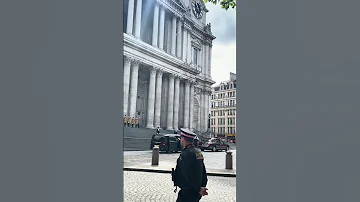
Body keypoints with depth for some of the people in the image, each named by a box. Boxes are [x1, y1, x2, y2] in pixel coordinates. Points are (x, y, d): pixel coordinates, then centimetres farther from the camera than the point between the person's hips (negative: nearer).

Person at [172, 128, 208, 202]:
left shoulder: (185, 154, -20)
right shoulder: (198, 152, 8)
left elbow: (189, 176, -22)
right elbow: (204, 172, 12)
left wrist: (198, 189, -15)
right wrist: (203, 186, 14)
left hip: (188, 192, -9)